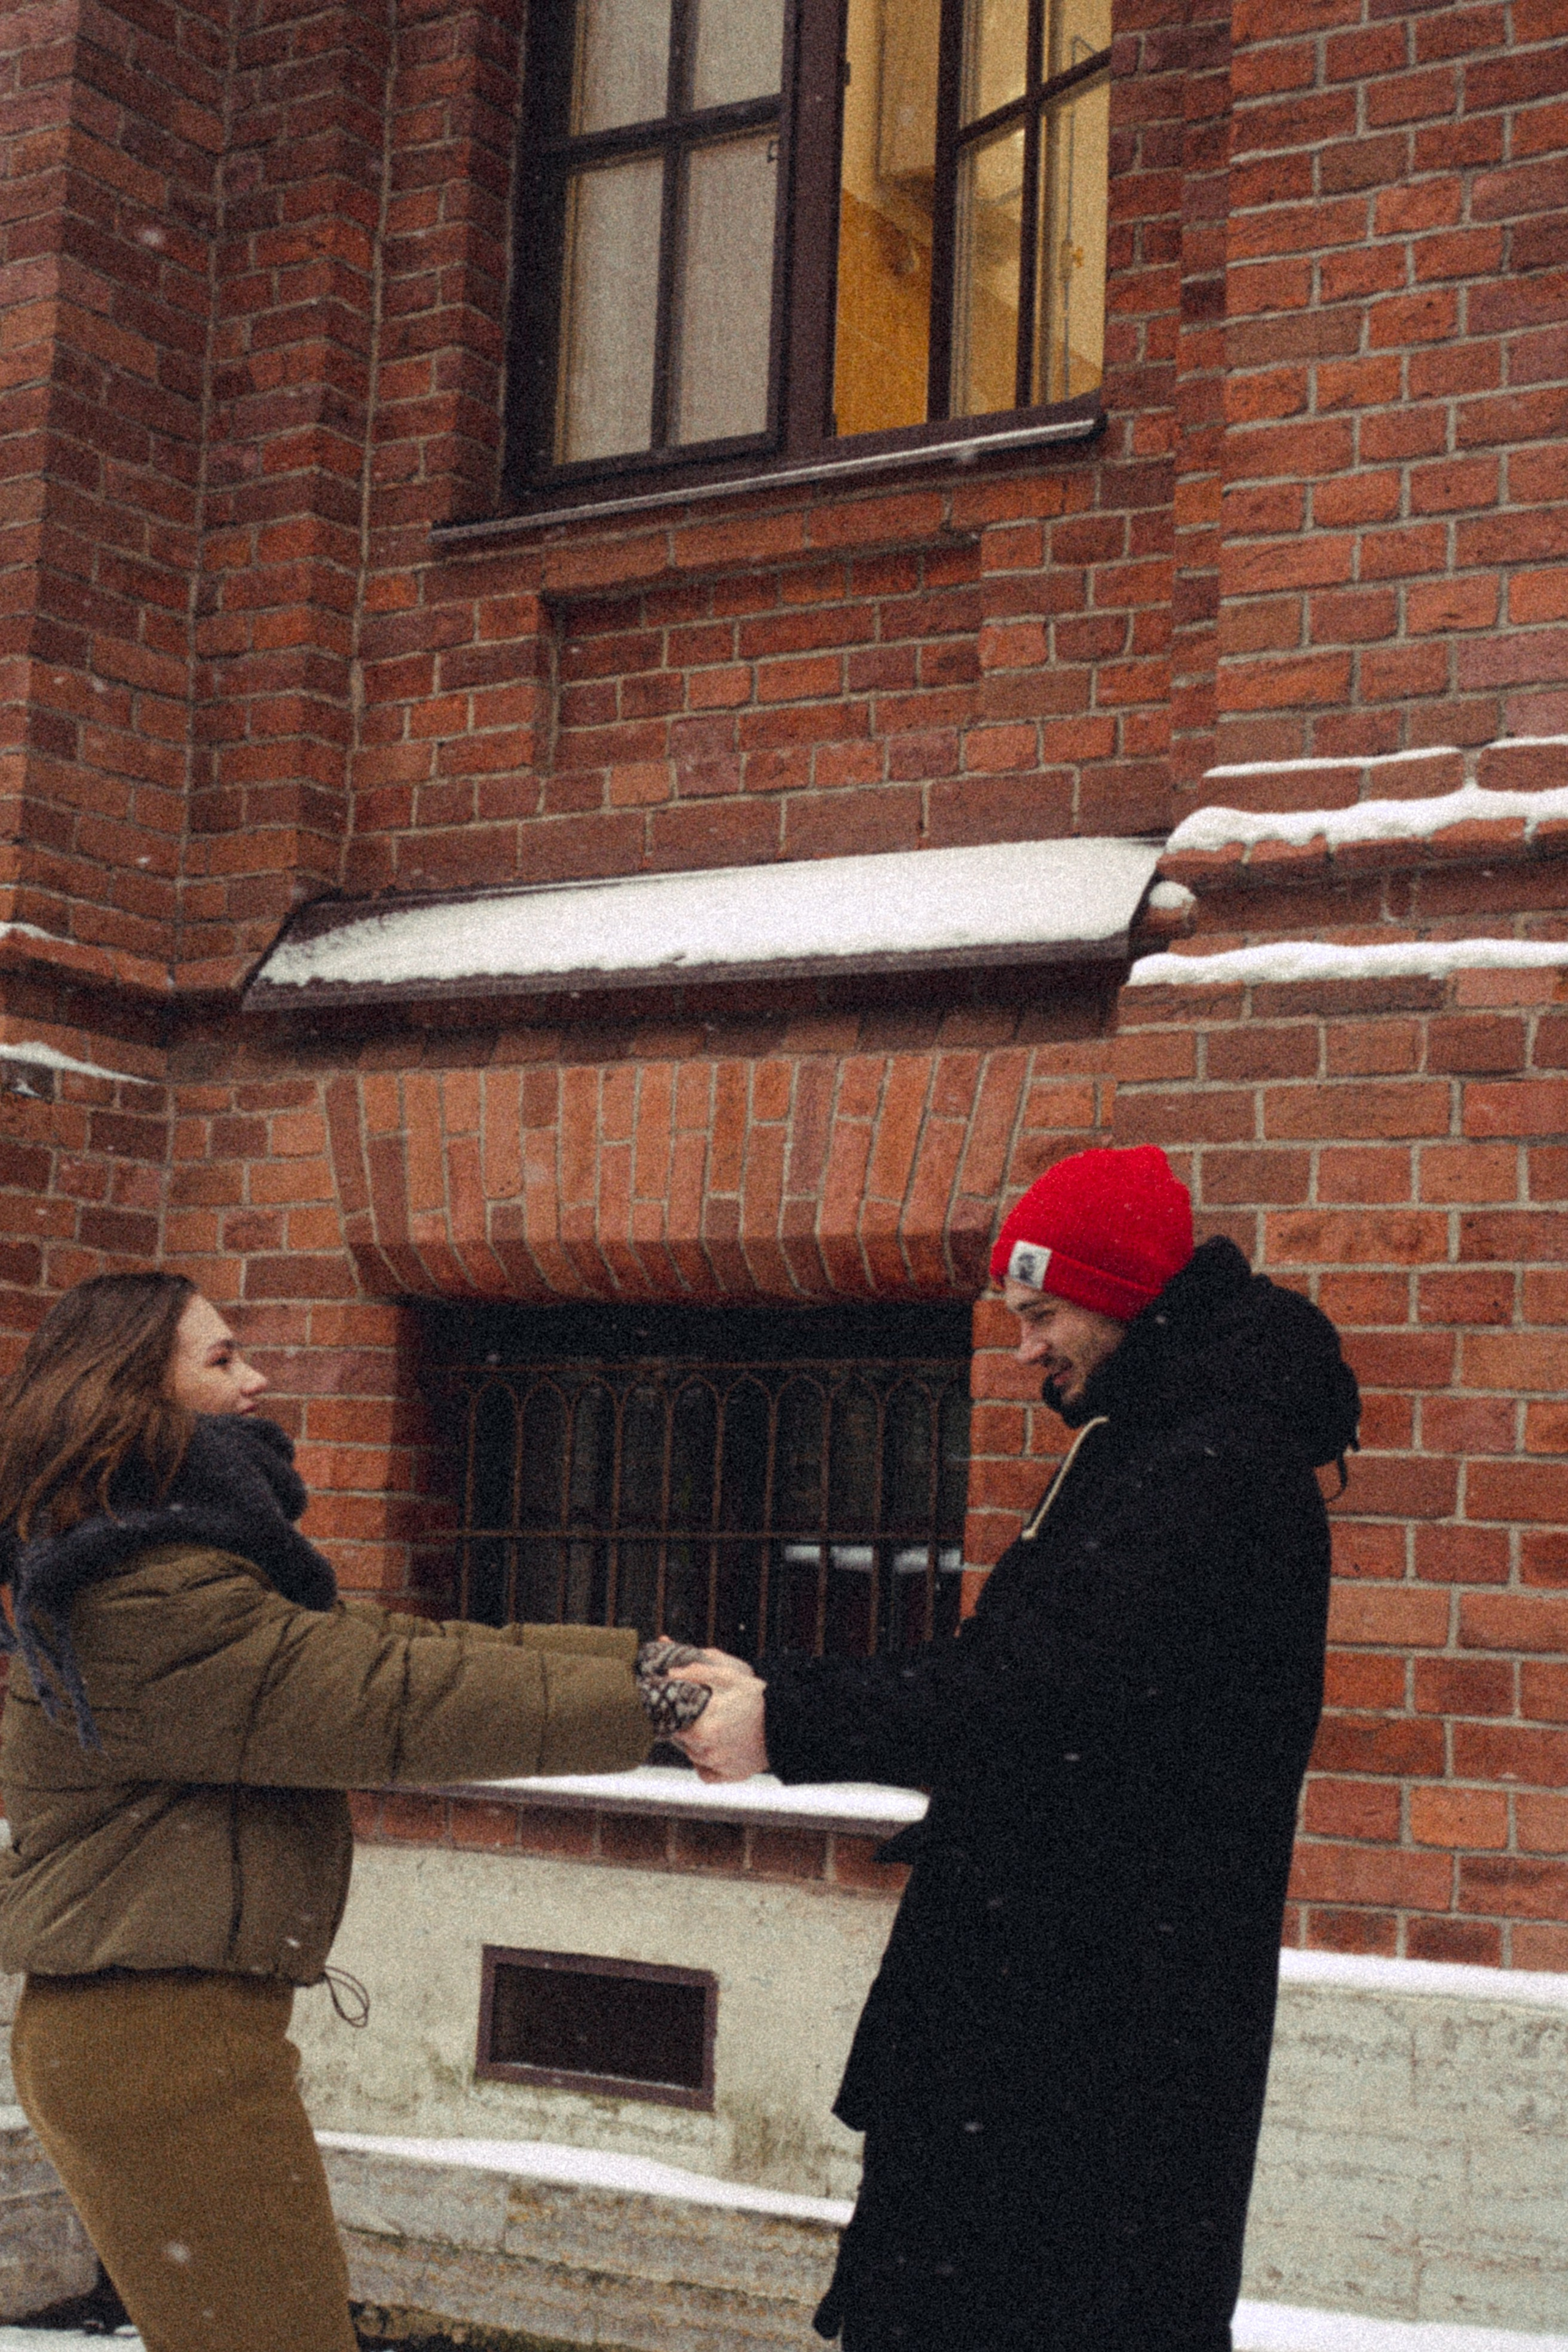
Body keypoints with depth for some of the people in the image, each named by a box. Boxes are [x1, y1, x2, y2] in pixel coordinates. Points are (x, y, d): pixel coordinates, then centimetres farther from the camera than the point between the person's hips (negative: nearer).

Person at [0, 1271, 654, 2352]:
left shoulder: (204, 1566, 13)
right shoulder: (148, 1606, -21)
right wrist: (653, 1706, -18)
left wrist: (646, 1657, -1)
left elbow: (401, 1644, 7)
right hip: (162, 2045, -11)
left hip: (185, 2028, 11)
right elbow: (399, 1697, -22)